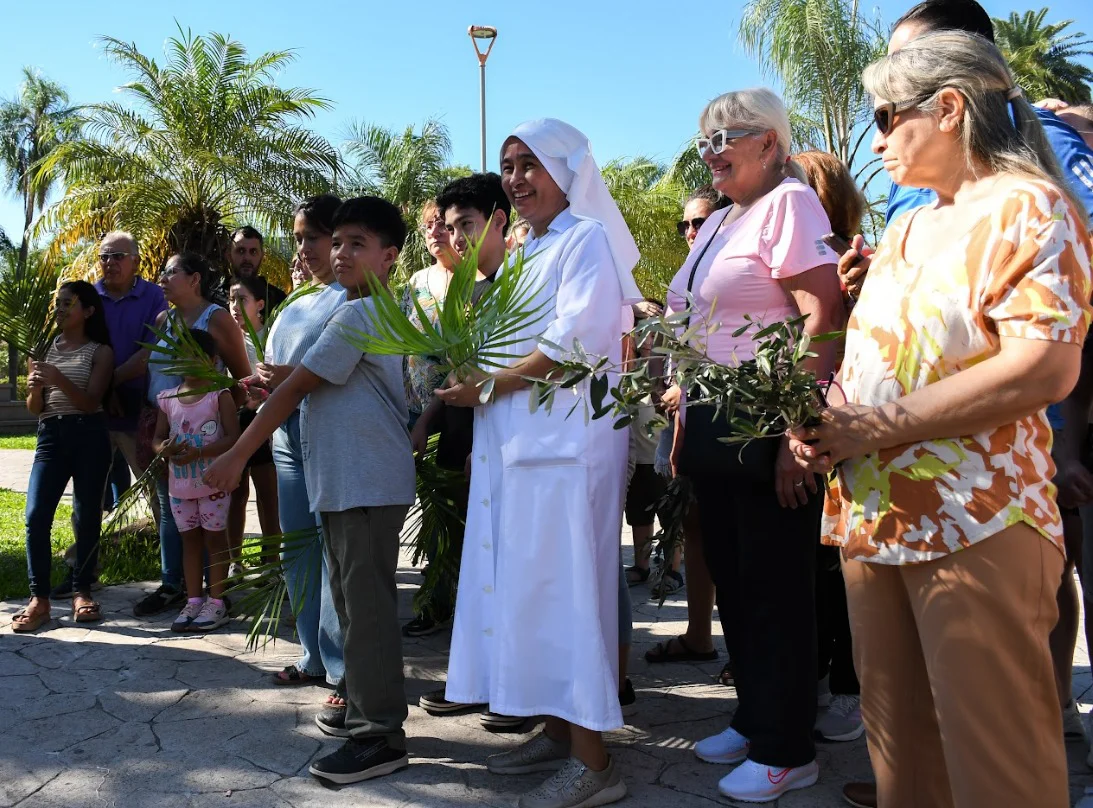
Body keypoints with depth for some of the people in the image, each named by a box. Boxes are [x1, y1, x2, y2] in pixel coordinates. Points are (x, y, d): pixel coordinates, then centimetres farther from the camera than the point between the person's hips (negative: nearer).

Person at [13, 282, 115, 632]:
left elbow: (91, 402, -7)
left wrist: (59, 379, -22)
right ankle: (39, 599, -5)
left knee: (87, 516, 0)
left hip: (89, 436, -3)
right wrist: (34, 388, -9)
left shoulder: (100, 352, 4)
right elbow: (34, 409, 13)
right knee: (36, 516, -9)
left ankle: (82, 593, 10)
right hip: (50, 436, 3)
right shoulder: (45, 348, 14)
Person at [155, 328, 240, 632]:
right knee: (190, 539, 11)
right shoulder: (168, 398, 7)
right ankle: (193, 600, 18)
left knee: (214, 539, 3)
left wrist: (198, 452, -23)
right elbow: (158, 437, 10)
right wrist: (165, 448, -14)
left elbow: (234, 437, -14)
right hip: (180, 483, 5)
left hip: (213, 483, -5)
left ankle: (216, 602, 9)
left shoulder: (220, 396, -7)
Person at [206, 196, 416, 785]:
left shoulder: (358, 314, -13)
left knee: (367, 605, -7)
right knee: (353, 599, 16)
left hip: (368, 483, -10)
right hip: (347, 481, 10)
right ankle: (363, 708, 27)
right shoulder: (388, 310, 18)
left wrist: (235, 457, -10)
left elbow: (294, 388, -13)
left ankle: (379, 737, -1)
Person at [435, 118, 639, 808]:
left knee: (563, 583, -7)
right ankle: (558, 731, 20)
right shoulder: (528, 251, 21)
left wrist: (486, 388, -11)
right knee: (527, 583, 9)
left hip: (566, 439, -8)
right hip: (517, 441, 9)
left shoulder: (586, 237, -5)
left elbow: (572, 341, -16)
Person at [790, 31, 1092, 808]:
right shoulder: (905, 228, 18)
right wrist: (823, 419, 1)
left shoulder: (1030, 206, -6)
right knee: (896, 739, 15)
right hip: (872, 515, 8)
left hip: (975, 525, -7)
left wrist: (876, 427, -17)